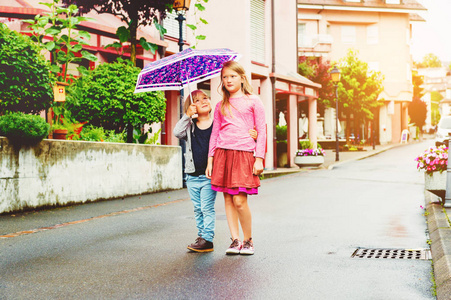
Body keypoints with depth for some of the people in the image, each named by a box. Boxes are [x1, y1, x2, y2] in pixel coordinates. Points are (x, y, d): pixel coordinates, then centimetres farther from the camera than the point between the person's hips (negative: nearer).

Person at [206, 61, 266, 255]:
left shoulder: (253, 101, 7)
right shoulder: (221, 106, 17)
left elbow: (261, 130, 4)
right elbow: (214, 133, 16)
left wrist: (259, 158, -4)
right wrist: (210, 159, 8)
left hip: (244, 153, -4)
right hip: (223, 153, 4)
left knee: (240, 200, -10)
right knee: (228, 199, 2)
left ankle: (248, 240, 8)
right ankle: (235, 240, 10)